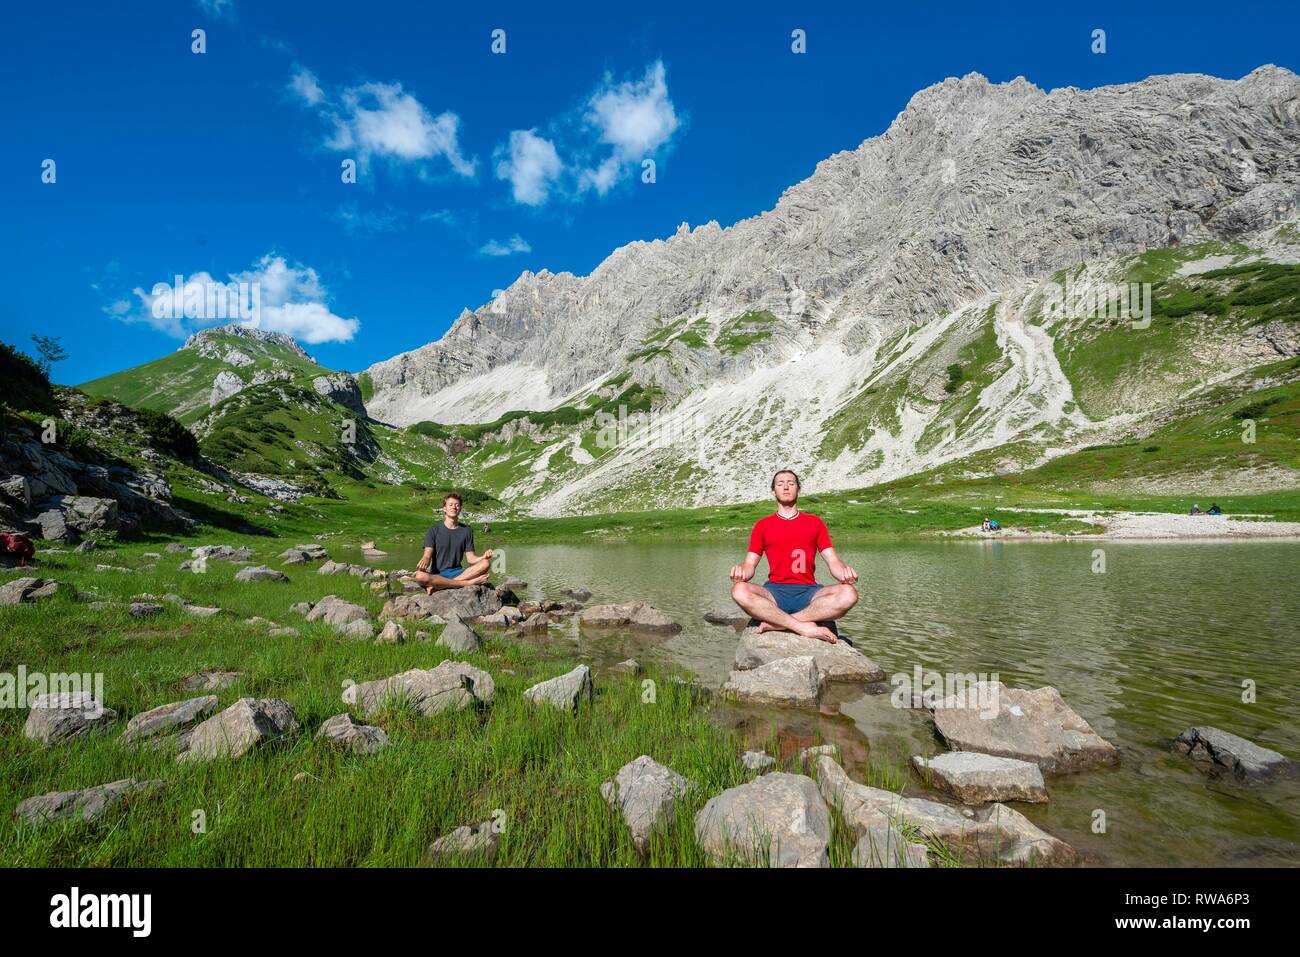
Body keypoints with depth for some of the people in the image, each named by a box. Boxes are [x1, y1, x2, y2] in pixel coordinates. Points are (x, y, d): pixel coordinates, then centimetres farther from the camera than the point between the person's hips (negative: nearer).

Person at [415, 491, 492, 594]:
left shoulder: (467, 530, 11)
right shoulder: (434, 531, 4)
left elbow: (471, 558, 6)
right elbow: (427, 555, -6)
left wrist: (483, 556, -16)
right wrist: (424, 562, -31)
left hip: (457, 573, 3)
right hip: (437, 575, -2)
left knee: (486, 563, -23)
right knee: (420, 576, -35)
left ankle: (437, 586, -27)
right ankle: (468, 583, -29)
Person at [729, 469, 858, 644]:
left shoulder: (815, 523, 16)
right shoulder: (762, 525, 14)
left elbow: (833, 561, 9)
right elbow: (750, 563, 8)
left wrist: (845, 573, -15)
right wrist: (741, 571, -17)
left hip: (808, 592, 1)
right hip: (775, 592, -1)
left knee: (849, 594, -30)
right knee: (739, 591, -32)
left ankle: (776, 624, -29)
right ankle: (804, 627, -31)